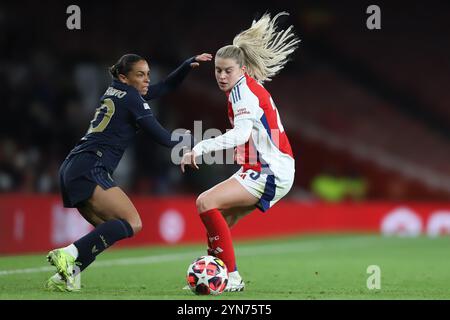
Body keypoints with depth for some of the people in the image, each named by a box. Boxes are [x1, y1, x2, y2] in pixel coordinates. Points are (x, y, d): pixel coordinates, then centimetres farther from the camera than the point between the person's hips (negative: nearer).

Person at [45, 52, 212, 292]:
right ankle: (69, 254, -27)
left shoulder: (116, 92, 22)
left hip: (72, 170, 10)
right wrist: (183, 142, 15)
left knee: (110, 230, 13)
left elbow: (165, 87, 32)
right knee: (132, 223, -17)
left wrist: (189, 64, 24)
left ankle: (65, 276, 0)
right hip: (89, 170, -10)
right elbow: (159, 136, -2)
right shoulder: (131, 98, -4)